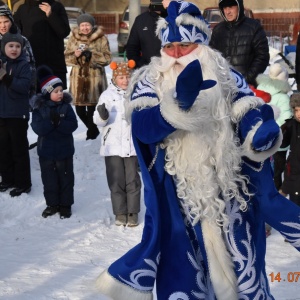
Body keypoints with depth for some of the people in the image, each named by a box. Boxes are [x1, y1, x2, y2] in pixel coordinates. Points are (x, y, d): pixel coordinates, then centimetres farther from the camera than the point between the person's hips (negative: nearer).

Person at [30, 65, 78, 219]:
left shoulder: (66, 106, -5)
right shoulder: (39, 108, -6)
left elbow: (72, 125, -15)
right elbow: (37, 127, -17)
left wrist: (59, 121, -29)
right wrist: (51, 121, -30)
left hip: (64, 150, 0)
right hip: (46, 151, 0)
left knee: (65, 178, 8)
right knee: (49, 179, 10)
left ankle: (65, 205, 20)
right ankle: (52, 204, 24)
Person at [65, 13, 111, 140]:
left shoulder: (101, 39, 0)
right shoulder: (73, 38, 9)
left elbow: (107, 58, -5)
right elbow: (66, 57, 8)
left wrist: (92, 55, -19)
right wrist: (75, 55, -14)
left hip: (95, 78, -3)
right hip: (78, 77, 3)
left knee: (92, 109, -5)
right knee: (79, 110, 7)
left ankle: (92, 132, 16)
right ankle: (93, 130, 31)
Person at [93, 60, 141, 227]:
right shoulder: (107, 95, 1)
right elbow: (99, 121, -2)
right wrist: (102, 115, -21)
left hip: (133, 145, 0)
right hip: (113, 146, 0)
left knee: (133, 180, 3)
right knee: (116, 181, 4)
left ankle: (133, 213, 12)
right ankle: (120, 213, 13)